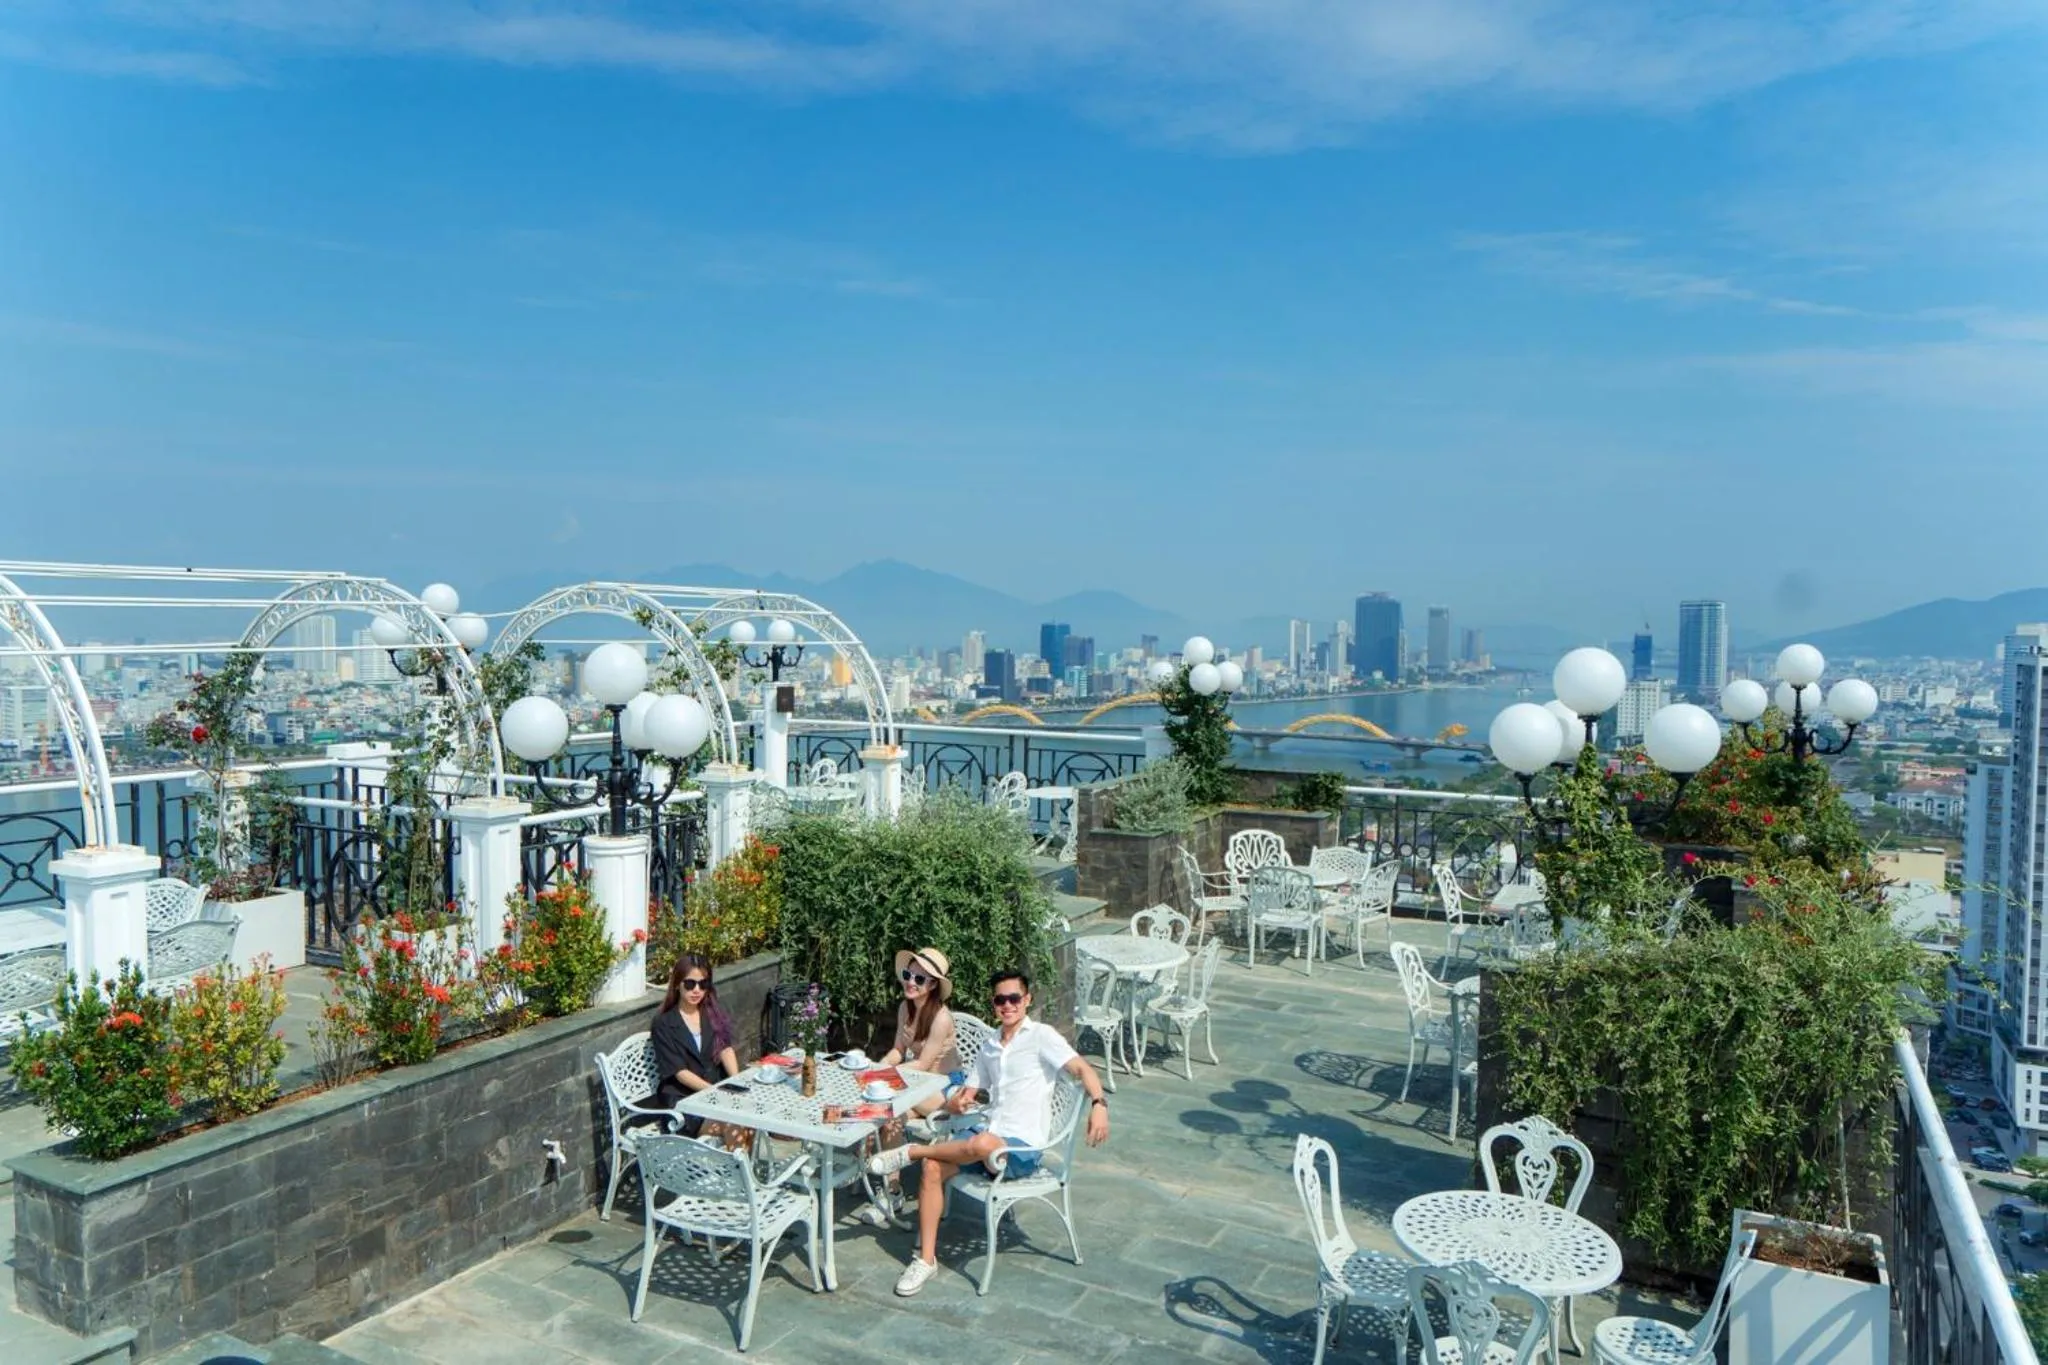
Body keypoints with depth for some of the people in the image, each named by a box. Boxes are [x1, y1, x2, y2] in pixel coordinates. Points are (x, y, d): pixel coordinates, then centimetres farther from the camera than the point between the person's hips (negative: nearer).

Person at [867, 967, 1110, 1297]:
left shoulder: (1041, 1037, -3)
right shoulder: (989, 1047, 18)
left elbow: (1082, 1069, -15)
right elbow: (967, 1094, 20)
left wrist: (1098, 1103, -35)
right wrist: (957, 1103, -6)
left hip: (1023, 1146, -6)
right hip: (985, 1130, 6)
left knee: (982, 1144, -38)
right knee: (933, 1167, -19)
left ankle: (911, 1151, -16)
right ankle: (926, 1259, -11)